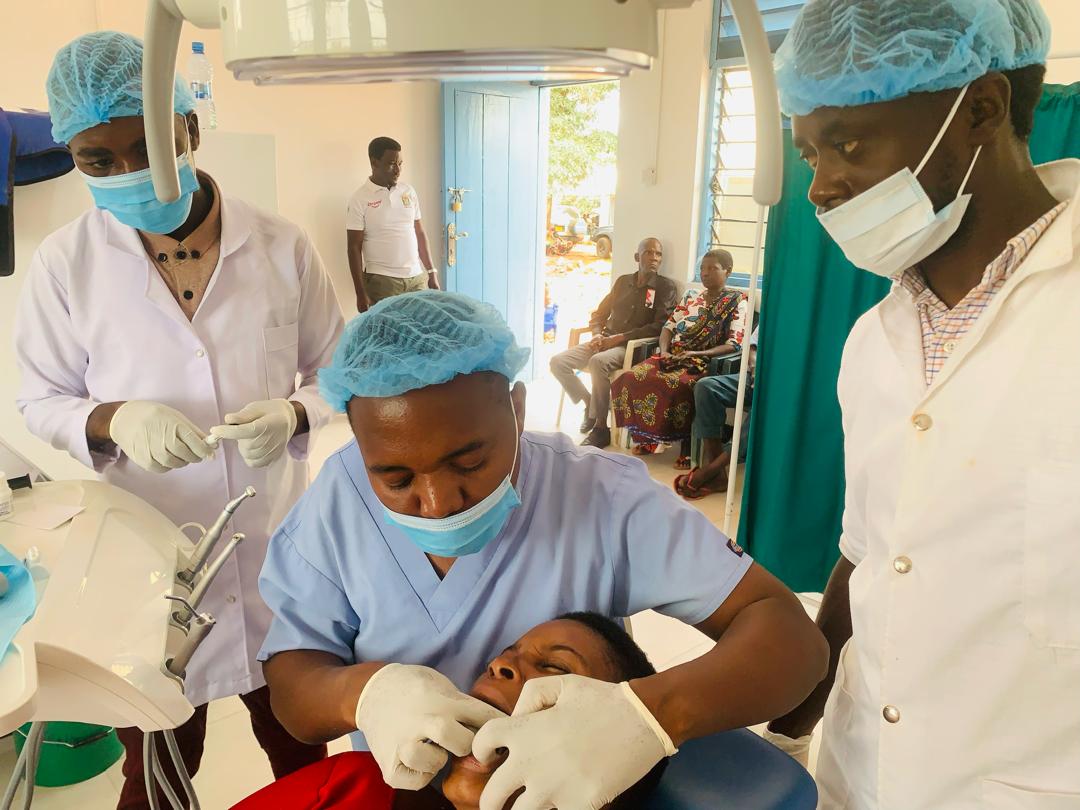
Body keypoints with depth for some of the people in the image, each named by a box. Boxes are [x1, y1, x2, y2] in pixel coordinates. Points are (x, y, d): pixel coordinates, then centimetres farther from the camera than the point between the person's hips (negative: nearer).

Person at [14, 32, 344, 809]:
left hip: (278, 544, 1)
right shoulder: (64, 263, -7)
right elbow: (43, 402, 2)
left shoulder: (283, 245, -7)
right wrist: (114, 420, -19)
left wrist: (293, 413, -20)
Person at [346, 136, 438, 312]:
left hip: (417, 277, 4)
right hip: (382, 281, -4)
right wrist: (361, 294, -10)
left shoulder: (409, 191, 8)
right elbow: (354, 248, -6)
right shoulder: (360, 199, -5)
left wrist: (432, 271, 11)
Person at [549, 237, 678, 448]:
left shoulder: (666, 287, 1)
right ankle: (590, 405, 4)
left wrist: (619, 338, -16)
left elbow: (658, 327, -11)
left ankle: (601, 427, -25)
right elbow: (599, 314, 19)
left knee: (598, 362, -37)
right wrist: (598, 335, -4)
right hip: (605, 342, 6)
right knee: (558, 361, -13)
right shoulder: (622, 281, 16)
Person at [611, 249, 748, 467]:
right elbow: (669, 326, 18)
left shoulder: (736, 302, 1)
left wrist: (697, 354, -19)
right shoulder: (691, 296, 18)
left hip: (704, 363, -6)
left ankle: (688, 446, -23)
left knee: (677, 386, -39)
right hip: (673, 358, 6)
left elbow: (734, 345, -9)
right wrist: (664, 351, -4)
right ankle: (647, 437, -3)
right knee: (629, 378, -17)